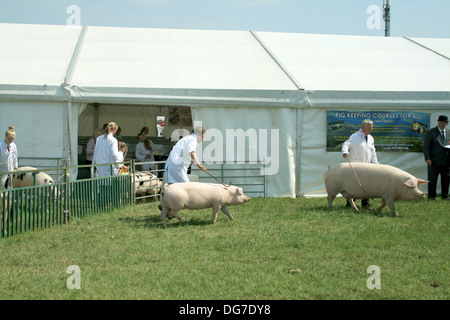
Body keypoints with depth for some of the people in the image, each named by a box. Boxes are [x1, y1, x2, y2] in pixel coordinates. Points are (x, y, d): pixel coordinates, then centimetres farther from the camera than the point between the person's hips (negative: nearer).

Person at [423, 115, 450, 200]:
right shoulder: (430, 132, 0)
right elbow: (426, 146, -4)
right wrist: (427, 158, -15)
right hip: (434, 161, -4)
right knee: (432, 180, -1)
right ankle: (431, 196, 7)